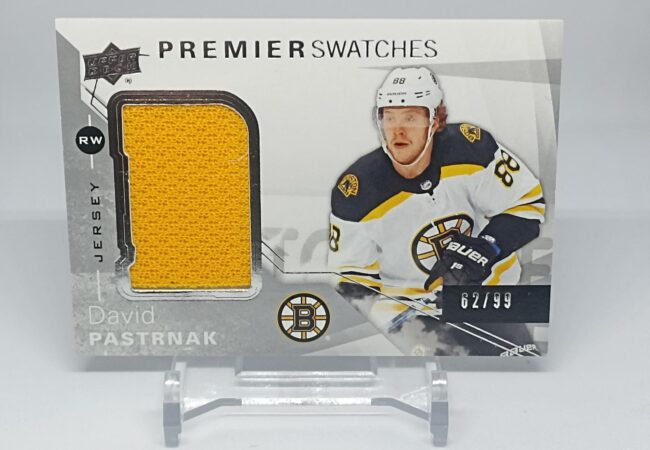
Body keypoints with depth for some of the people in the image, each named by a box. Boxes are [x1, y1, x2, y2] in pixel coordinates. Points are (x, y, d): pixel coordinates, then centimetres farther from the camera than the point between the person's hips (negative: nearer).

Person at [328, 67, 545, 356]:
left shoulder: (470, 147, -17)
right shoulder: (357, 192, -17)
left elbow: (528, 203, -8)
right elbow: (353, 277, -8)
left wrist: (485, 248, -24)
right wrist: (394, 321, -23)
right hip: (412, 310, -1)